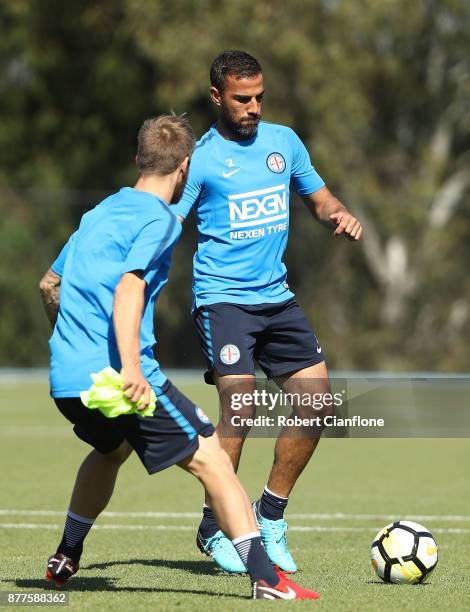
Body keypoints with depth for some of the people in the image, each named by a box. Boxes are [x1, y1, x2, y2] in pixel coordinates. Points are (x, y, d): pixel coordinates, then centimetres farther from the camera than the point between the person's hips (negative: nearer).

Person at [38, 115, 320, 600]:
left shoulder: (100, 213, 20)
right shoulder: (159, 218, -5)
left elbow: (49, 284, 30)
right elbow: (128, 287, -21)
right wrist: (130, 367, -30)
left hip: (65, 379, 8)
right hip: (116, 375, -8)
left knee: (112, 447, 35)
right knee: (209, 459, -5)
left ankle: (66, 558, 42)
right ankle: (267, 579, -15)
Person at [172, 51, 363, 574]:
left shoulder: (283, 141, 9)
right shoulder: (201, 158, -6)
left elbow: (318, 198, 21)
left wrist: (339, 216, -2)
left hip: (276, 296, 6)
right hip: (222, 298, -6)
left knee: (317, 402, -1)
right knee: (240, 405, -19)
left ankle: (270, 515, 15)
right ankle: (213, 528, -4)